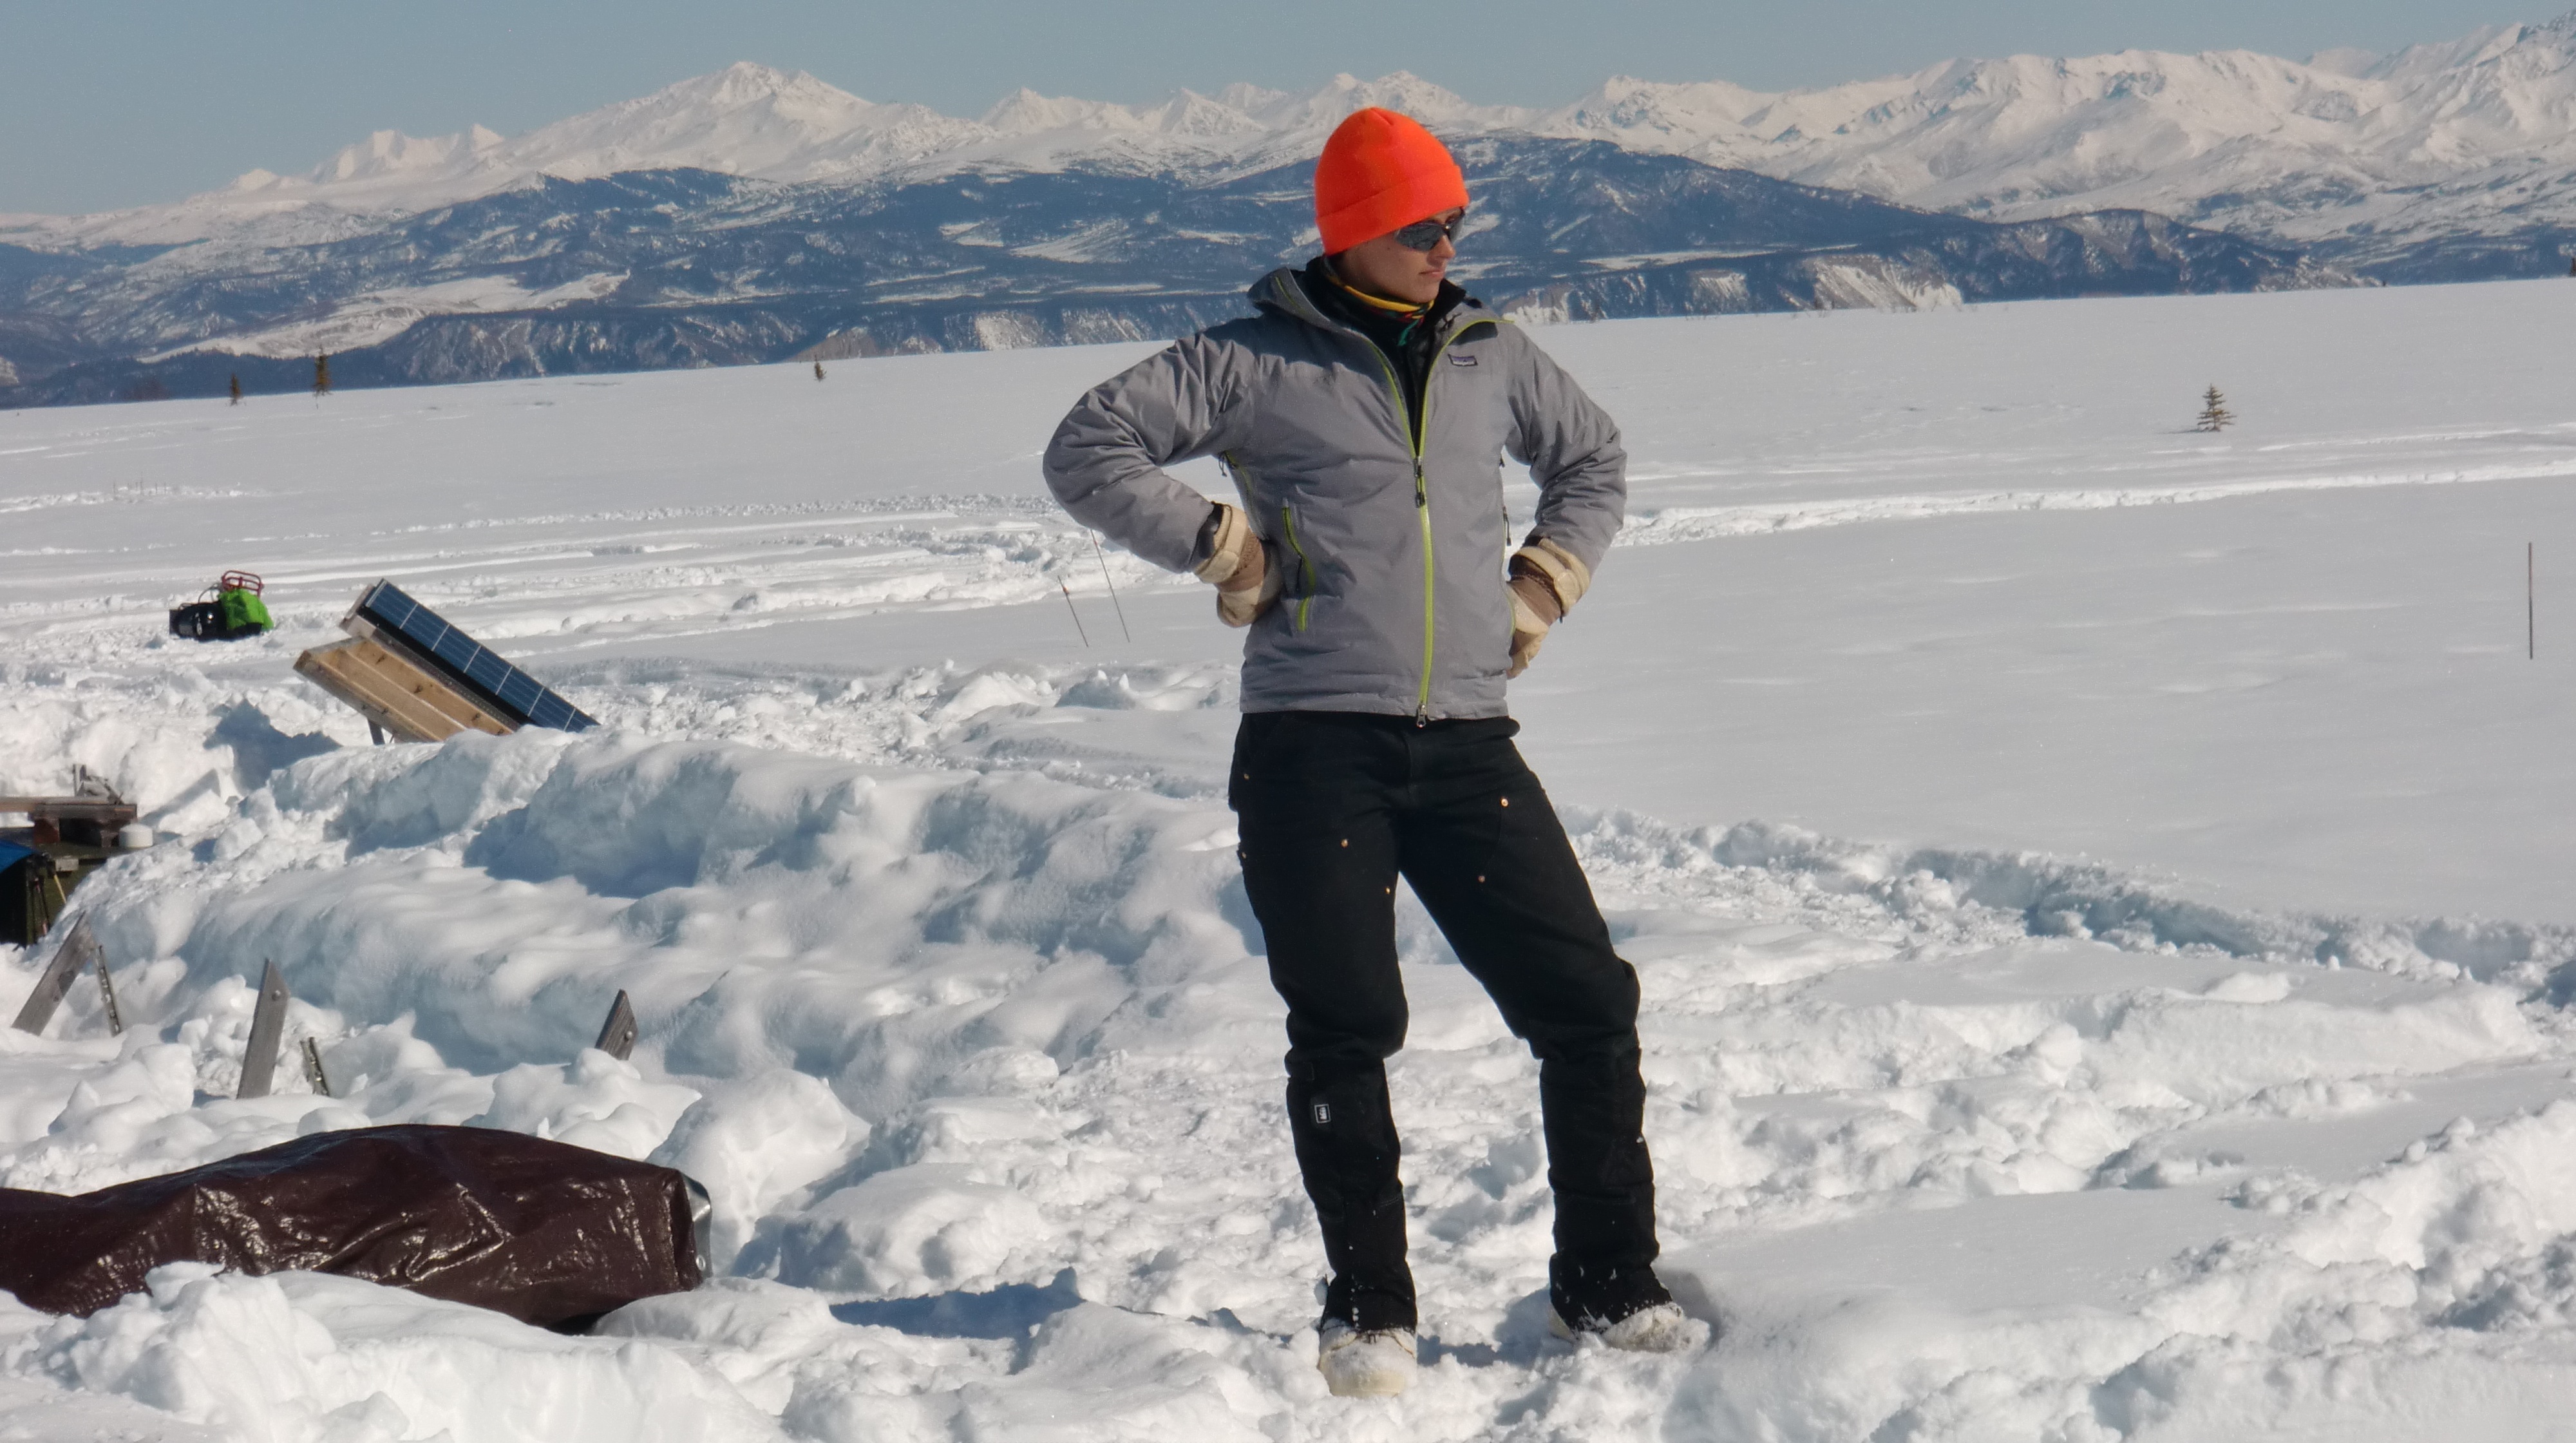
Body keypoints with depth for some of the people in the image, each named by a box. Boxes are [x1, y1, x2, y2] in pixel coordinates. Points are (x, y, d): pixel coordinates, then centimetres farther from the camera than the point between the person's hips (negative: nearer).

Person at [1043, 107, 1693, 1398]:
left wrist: (1545, 582, 17)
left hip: (1468, 746, 4)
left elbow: (1593, 462, 32)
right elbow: (1088, 452, 0)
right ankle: (1369, 1313, 11)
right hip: (1314, 747, -4)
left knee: (1587, 1003, -2)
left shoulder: (1488, 355, 14)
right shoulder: (1256, 361, 1)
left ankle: (1609, 1288, 12)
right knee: (1346, 1031, -3)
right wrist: (1226, 546, -5)